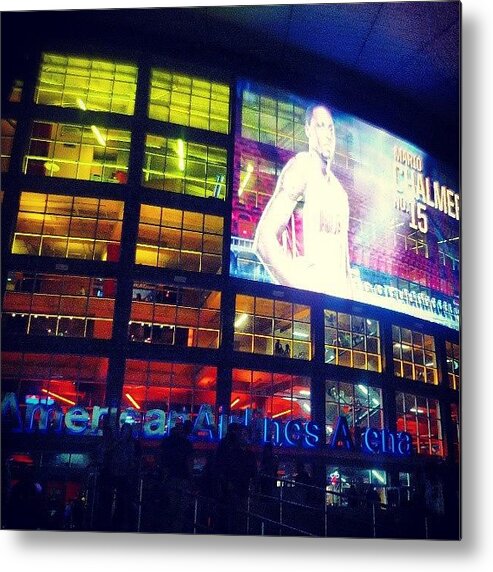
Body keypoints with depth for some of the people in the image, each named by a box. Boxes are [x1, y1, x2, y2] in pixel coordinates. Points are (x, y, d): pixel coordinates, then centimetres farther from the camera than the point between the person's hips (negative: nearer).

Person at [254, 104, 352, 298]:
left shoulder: (340, 192, 18)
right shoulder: (301, 167, -4)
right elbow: (264, 240, -13)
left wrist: (348, 296, 10)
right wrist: (298, 287, -19)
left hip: (338, 295, 6)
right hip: (309, 292, -6)